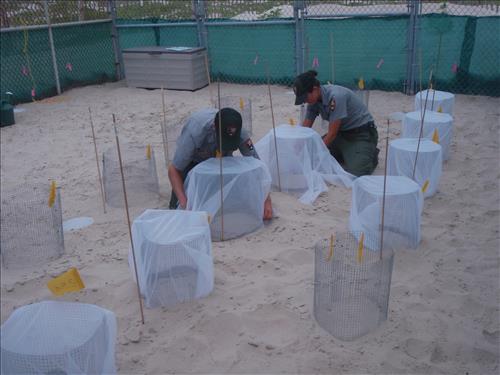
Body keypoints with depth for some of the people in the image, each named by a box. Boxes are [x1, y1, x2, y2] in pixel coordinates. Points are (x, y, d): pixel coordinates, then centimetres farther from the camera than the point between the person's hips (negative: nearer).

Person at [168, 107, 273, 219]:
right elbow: (173, 169, -34)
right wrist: (184, 204, -44)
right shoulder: (195, 133, -42)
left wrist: (267, 201, -35)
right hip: (193, 158, -2)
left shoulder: (240, 133, -35)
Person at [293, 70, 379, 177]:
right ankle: (346, 154, 14)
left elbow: (332, 134, -25)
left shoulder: (336, 96, -30)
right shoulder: (314, 99, -5)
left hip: (362, 133, -8)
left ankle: (372, 155, 5)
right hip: (341, 132, 8)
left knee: (354, 173, -27)